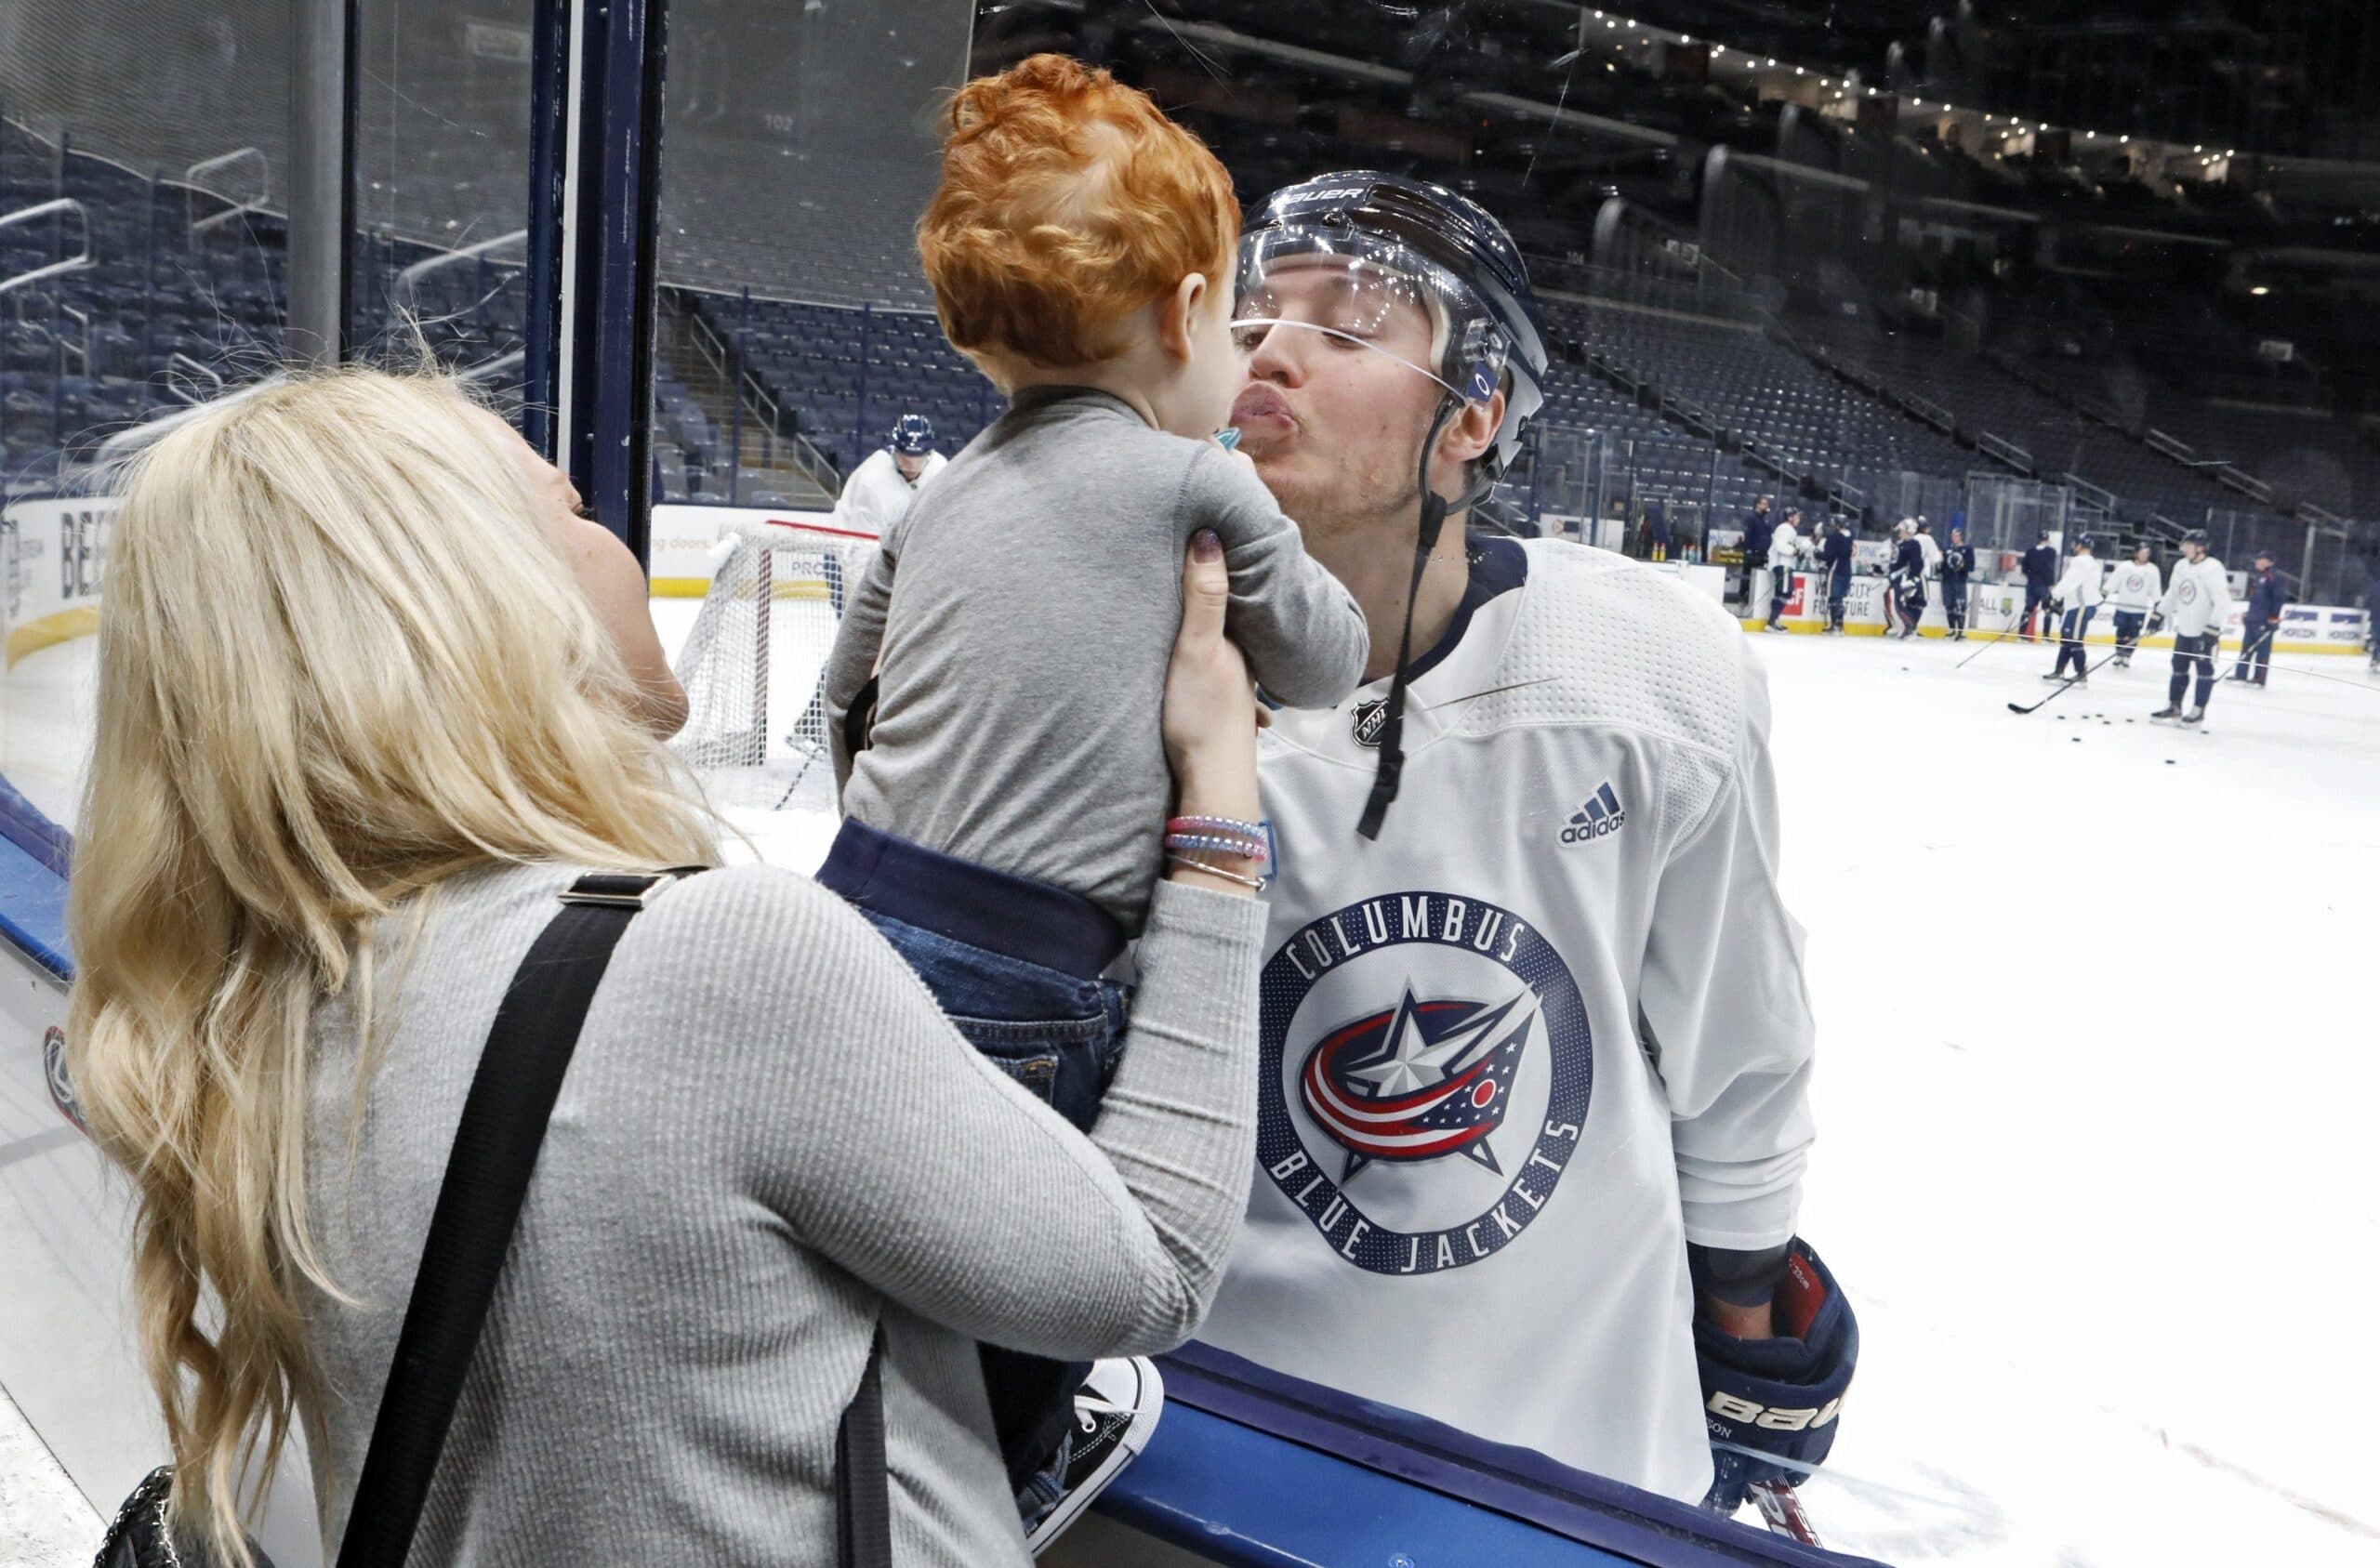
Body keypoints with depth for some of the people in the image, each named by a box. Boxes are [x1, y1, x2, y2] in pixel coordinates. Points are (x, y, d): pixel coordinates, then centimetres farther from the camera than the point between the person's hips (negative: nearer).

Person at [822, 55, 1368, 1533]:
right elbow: (1327, 662, 5)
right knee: (1027, 1324, 11)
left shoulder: (945, 496, 11)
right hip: (1021, 991, -7)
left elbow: (847, 706, 19)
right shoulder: (1199, 484, -8)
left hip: (856, 918, 7)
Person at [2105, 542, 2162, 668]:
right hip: (2122, 608, 0)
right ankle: (2119, 656, 16)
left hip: (2139, 610, 0)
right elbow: (2112, 583, 1)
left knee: (2133, 636, 3)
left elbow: (2155, 590, 2)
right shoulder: (2124, 566, -3)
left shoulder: (2153, 570, -2)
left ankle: (2127, 658, 11)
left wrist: (2158, 607, -1)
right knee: (2121, 633, 7)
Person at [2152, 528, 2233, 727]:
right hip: (2184, 628, 7)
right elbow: (2173, 594, 20)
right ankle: (2174, 707, 20)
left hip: (2204, 630, -7)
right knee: (2179, 667, 12)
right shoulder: (2181, 566, 6)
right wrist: (2159, 615, 18)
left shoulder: (2213, 568, -17)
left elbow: (2222, 601, -20)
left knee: (2204, 669, 2)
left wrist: (2213, 628, -24)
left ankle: (2198, 711, 7)